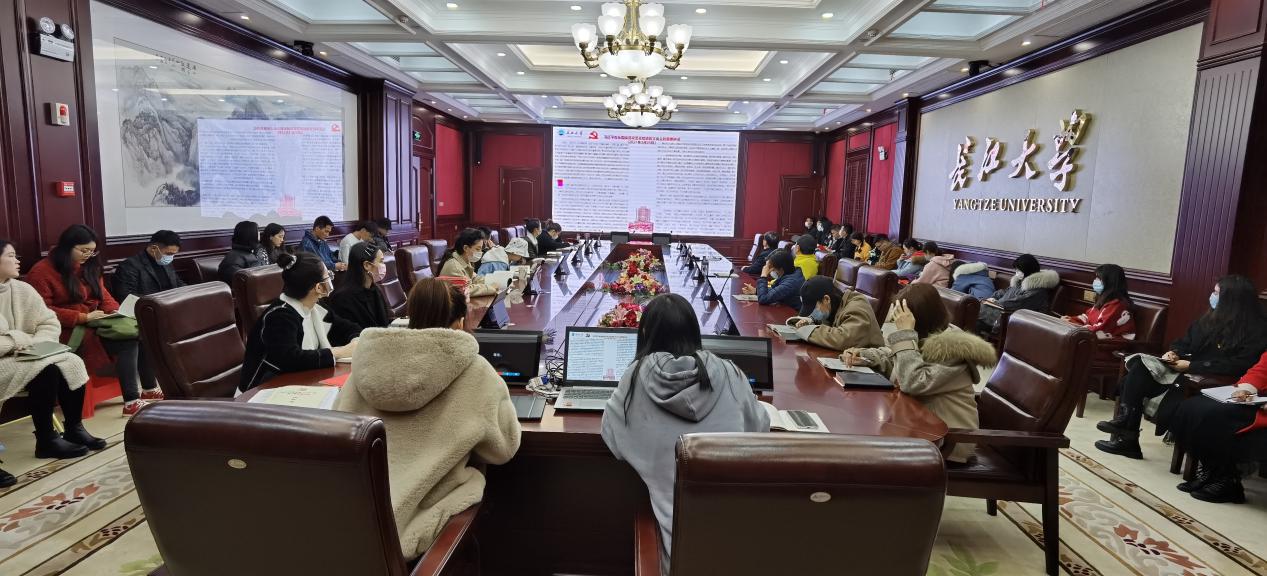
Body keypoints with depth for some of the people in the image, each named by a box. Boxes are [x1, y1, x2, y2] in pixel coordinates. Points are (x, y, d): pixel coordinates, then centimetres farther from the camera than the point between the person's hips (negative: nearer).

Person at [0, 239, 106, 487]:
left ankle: (74, 429, -2)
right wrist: (21, 339, -15)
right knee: (45, 371, -27)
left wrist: (34, 345, -13)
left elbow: (51, 324, 5)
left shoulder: (22, 289, 4)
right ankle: (46, 440, -12)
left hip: (21, 356, 6)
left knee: (70, 362, -16)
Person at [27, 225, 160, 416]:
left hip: (94, 323, 8)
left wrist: (116, 311, -6)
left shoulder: (88, 266, 14)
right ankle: (131, 402, -28)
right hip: (70, 332, -8)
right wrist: (84, 317, -21)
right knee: (128, 341, -29)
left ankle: (150, 388, -10)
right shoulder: (41, 272, -9)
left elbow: (103, 294, 16)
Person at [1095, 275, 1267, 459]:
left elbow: (1237, 366, -20)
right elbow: (1186, 341, 20)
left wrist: (1191, 365, -20)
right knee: (1139, 363, -18)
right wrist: (1174, 352, -3)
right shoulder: (1214, 317, 13)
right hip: (1187, 369, 8)